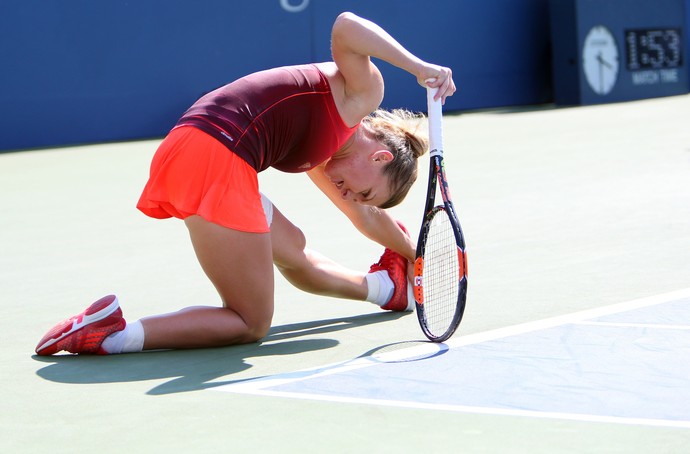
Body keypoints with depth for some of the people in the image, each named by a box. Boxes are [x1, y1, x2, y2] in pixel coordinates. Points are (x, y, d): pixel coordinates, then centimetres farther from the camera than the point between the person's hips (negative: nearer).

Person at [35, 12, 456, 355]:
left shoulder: (318, 154, 33)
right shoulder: (364, 89, 9)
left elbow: (367, 216, 49)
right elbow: (346, 27, -13)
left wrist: (416, 255, 63)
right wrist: (417, 66, -11)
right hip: (218, 158, -10)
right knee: (252, 325, -1)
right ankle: (116, 334, -14)